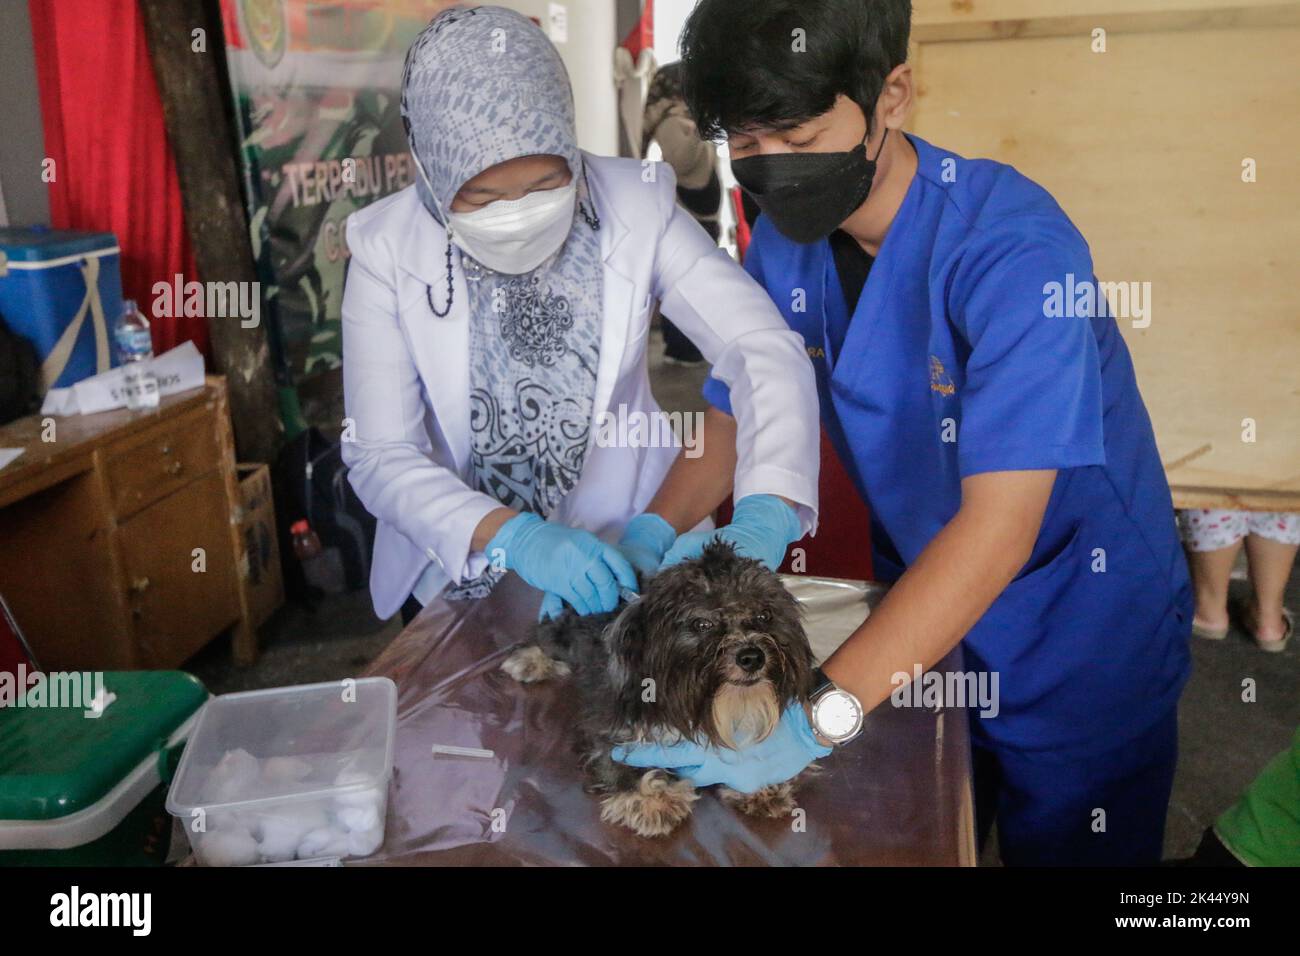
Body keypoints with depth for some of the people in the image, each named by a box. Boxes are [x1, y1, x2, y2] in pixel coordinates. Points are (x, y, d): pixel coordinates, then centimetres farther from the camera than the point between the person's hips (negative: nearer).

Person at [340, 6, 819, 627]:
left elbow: (765, 350, -21)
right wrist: (512, 535, -35)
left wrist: (765, 512, -39)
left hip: (624, 557, 1)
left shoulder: (635, 209, -17)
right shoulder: (386, 251, -16)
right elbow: (379, 456, -18)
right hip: (459, 573, 0)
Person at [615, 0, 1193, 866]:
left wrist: (817, 718, -42)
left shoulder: (1014, 246, -30)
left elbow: (999, 528, -36)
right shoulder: (785, 244, -10)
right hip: (918, 615, 5)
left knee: (1061, 848, 17)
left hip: (1083, 639, -5)